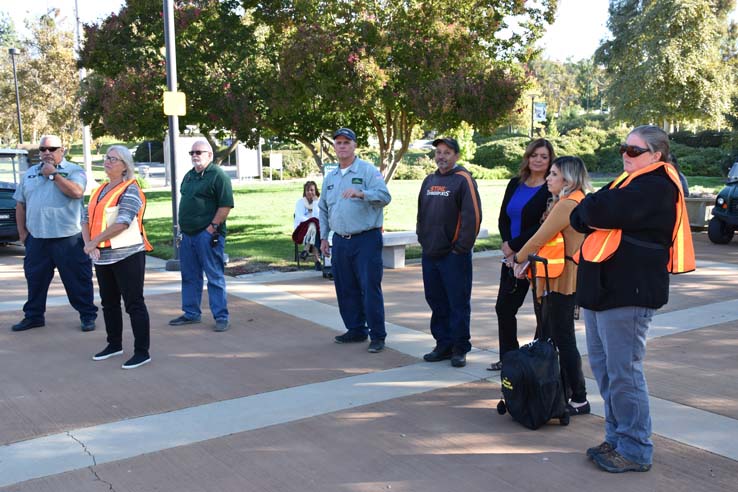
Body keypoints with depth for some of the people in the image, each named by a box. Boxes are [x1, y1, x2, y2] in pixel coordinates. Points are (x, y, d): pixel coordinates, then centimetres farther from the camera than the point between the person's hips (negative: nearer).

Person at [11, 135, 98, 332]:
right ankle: (33, 316, 25)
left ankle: (87, 315, 11)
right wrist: (22, 232, 11)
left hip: (68, 237, -4)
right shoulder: (30, 174, 15)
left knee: (77, 279, 1)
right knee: (35, 279, 13)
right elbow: (20, 204, 17)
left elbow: (76, 192, -20)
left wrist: (53, 174, -11)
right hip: (36, 238, 5)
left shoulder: (74, 171, 0)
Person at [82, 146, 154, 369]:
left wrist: (94, 241, -17)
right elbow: (87, 218, 11)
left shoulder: (130, 190, -10)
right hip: (103, 258, 9)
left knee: (134, 304, -5)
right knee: (109, 303, 17)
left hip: (126, 256, -9)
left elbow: (122, 222, -21)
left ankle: (142, 352, 0)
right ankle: (114, 344, 32)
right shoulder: (100, 191, 16)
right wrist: (88, 243, -7)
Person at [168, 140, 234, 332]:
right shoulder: (189, 175, 17)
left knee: (215, 276, -3)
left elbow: (226, 205, -15)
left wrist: (213, 227, -17)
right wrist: (181, 225, 16)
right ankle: (191, 314, 25)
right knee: (189, 276, 14)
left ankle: (221, 317, 3)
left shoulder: (218, 175, -9)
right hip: (187, 234, 8)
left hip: (207, 234, -8)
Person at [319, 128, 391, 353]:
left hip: (366, 239, -6)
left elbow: (384, 196, -16)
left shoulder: (368, 171, -3)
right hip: (340, 241, 6)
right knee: (346, 289, 11)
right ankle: (356, 330, 24)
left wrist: (361, 193, -31)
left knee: (370, 288, -7)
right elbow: (324, 210, 23)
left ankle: (377, 336, 1)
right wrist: (323, 237, 17)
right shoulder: (329, 178, 15)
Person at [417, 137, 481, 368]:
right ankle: (443, 344, 24)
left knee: (458, 303, 0)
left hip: (454, 255, -7)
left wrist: (462, 247, -15)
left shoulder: (463, 180, -8)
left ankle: (459, 349, 10)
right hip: (430, 254, 7)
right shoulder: (429, 181, 14)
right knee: (436, 302, 12)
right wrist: (422, 238, 13)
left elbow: (473, 216, -14)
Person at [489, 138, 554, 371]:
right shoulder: (515, 184, 9)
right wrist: (508, 249, -6)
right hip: (512, 256, 7)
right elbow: (503, 218, 8)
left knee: (542, 312, 2)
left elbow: (543, 227, -17)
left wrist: (513, 245, -14)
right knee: (504, 307, 13)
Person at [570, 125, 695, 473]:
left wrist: (588, 209, -2)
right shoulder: (632, 182, 20)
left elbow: (601, 212, -24)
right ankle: (618, 438, 28)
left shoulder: (656, 186, -12)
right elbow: (580, 219, 13)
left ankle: (635, 450, 7)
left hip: (628, 293, -10)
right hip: (604, 289, 10)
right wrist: (593, 211, -9)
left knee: (623, 372, -4)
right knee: (604, 366, 16)